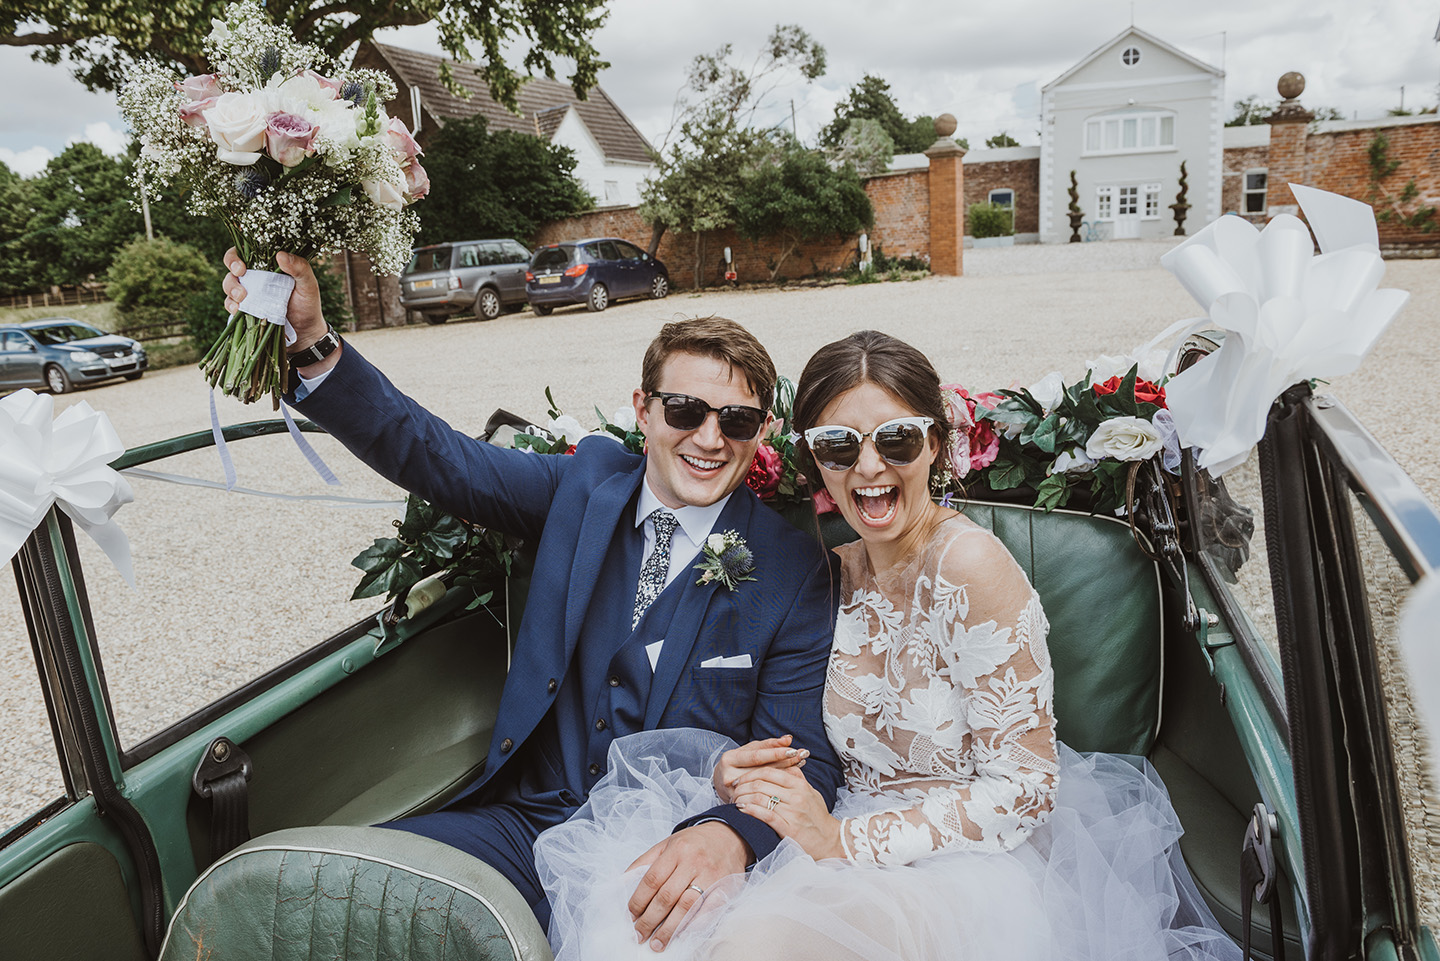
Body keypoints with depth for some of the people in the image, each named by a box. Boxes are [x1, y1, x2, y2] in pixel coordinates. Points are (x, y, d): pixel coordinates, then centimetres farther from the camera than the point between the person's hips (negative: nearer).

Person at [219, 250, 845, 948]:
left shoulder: (793, 569, -6)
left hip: (665, 857, -2)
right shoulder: (585, 483, 3)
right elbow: (436, 458, 1)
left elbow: (803, 758, -8)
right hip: (527, 820, 3)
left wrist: (729, 834, -31)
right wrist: (310, 342, -13)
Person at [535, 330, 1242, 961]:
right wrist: (741, 775, -11)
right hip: (852, 846, 5)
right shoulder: (839, 573, 4)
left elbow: (1025, 786, -15)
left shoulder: (969, 563, -16)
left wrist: (844, 840, -19)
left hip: (973, 860, -5)